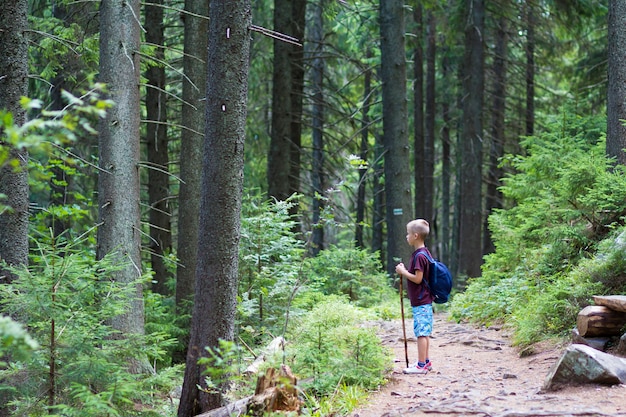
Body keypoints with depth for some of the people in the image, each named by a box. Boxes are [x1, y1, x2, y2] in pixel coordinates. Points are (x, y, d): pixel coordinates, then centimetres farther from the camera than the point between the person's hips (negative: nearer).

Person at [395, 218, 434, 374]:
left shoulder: (419, 255, -18)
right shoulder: (424, 252, 13)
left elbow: (417, 278, -21)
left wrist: (403, 272, -11)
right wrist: (405, 271, 11)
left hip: (420, 302, -10)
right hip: (425, 301, 10)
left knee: (421, 332, -7)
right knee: (425, 332, 15)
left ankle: (421, 365, -5)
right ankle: (426, 361, 22)